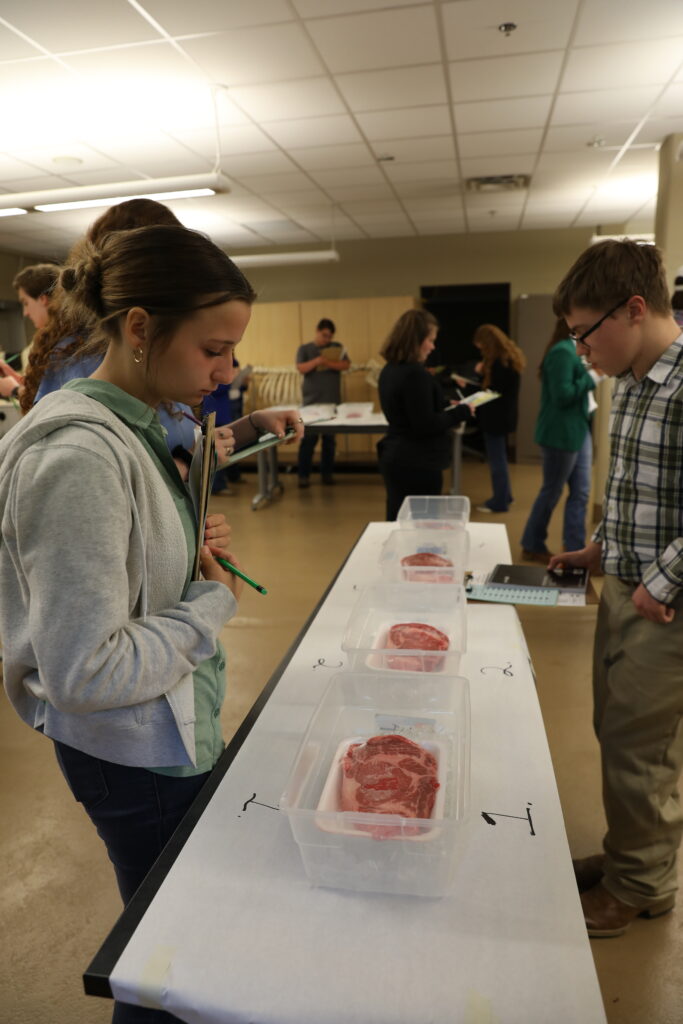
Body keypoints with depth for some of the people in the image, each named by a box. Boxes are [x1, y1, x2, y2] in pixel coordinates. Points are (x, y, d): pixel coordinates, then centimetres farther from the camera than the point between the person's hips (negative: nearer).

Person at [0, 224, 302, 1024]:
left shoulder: (124, 425, 2)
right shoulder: (79, 457, -28)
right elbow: (84, 670, -29)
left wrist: (193, 553, -3)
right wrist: (212, 602, -18)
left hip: (171, 728, 9)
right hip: (140, 754, -9)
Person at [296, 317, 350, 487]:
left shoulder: (337, 347, 12)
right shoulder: (305, 349, 8)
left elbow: (346, 365, -2)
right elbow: (301, 368, -6)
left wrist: (327, 362, -15)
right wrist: (317, 360, -18)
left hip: (332, 400, 2)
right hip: (311, 401, -2)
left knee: (330, 438, 4)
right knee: (309, 438, -5)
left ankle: (327, 473, 12)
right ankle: (303, 475, 0)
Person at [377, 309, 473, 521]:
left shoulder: (390, 371, 9)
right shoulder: (415, 374, -19)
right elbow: (426, 426, -20)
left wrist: (446, 406, 11)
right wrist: (460, 412, -8)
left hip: (396, 459, 9)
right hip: (417, 464, -9)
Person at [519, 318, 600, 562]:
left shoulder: (573, 350, 13)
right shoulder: (562, 352, -18)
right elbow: (562, 395, -23)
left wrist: (592, 376, 1)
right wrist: (592, 377, -16)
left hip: (578, 430, 9)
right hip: (561, 433, -9)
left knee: (581, 492, 9)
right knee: (552, 491, 4)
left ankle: (574, 547, 17)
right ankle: (532, 547, 20)